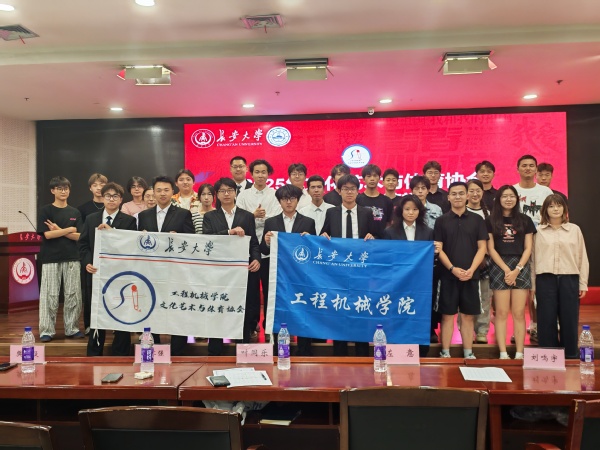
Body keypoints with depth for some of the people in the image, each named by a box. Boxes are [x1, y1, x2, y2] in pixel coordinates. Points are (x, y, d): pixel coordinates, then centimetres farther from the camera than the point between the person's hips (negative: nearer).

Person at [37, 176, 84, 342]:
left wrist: (59, 230, -9)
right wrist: (69, 230, -6)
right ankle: (47, 330, 9)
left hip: (72, 258, 3)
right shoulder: (45, 210, 1)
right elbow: (47, 234, -10)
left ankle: (72, 328, 15)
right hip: (51, 258, -3)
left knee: (73, 295, 5)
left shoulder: (75, 212, 10)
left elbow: (79, 236, 1)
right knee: (49, 296, 0)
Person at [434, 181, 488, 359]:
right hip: (448, 275, -1)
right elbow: (438, 249, 0)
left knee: (468, 316, 8)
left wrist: (471, 270, -10)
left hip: (471, 275, 1)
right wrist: (453, 268, -13)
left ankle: (468, 353, 17)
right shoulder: (441, 221, 4)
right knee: (447, 315, 3)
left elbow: (482, 247, 3)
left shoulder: (477, 220, 7)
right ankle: (445, 353, 11)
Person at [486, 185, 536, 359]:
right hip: (499, 268, -1)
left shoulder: (525, 220, 9)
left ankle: (519, 354, 4)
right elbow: (491, 249, 1)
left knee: (519, 313, 0)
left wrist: (517, 270, -8)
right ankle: (503, 353, 3)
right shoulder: (491, 221, 5)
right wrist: (506, 269, -9)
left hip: (521, 268, 1)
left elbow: (528, 248, 5)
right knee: (501, 313, -1)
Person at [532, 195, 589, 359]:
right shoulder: (539, 231, 5)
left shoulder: (575, 230, 7)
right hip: (545, 279, -1)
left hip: (569, 279, 1)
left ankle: (571, 357, 17)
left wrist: (583, 284, 4)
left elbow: (582, 257, 8)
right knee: (546, 320, 3)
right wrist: (532, 285, 1)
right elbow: (534, 258, 4)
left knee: (569, 320, 4)